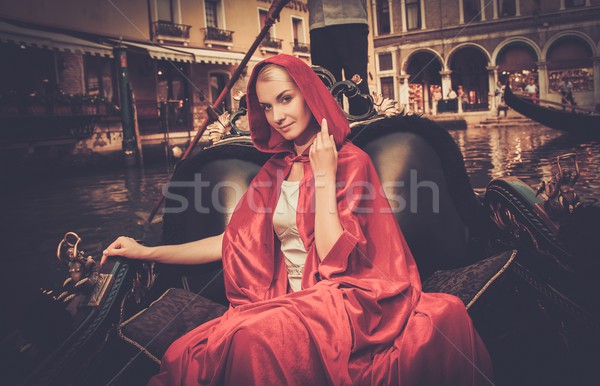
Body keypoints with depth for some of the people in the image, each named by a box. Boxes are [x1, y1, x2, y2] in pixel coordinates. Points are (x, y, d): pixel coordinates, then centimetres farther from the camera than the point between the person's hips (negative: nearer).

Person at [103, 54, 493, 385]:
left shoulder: (352, 161, -1)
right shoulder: (275, 169, 16)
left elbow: (333, 258, -10)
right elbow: (235, 242, 11)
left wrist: (324, 176, -10)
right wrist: (147, 252, 9)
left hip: (344, 298, -5)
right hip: (291, 300, 5)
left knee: (252, 337, -36)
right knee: (184, 353, -24)